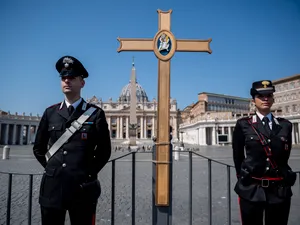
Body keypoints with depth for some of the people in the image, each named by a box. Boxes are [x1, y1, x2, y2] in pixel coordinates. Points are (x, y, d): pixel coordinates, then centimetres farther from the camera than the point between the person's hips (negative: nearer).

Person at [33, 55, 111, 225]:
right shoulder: (50, 112, 7)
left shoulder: (96, 114, -2)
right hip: (52, 186, 3)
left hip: (82, 188, -2)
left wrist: (88, 173, -1)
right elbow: (38, 148, 15)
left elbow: (104, 150, 1)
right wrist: (51, 167, 7)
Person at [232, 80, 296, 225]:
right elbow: (237, 156, 4)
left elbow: (285, 155, 11)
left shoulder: (285, 125, 4)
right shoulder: (243, 125, -4)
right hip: (251, 189, -2)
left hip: (280, 190, 3)